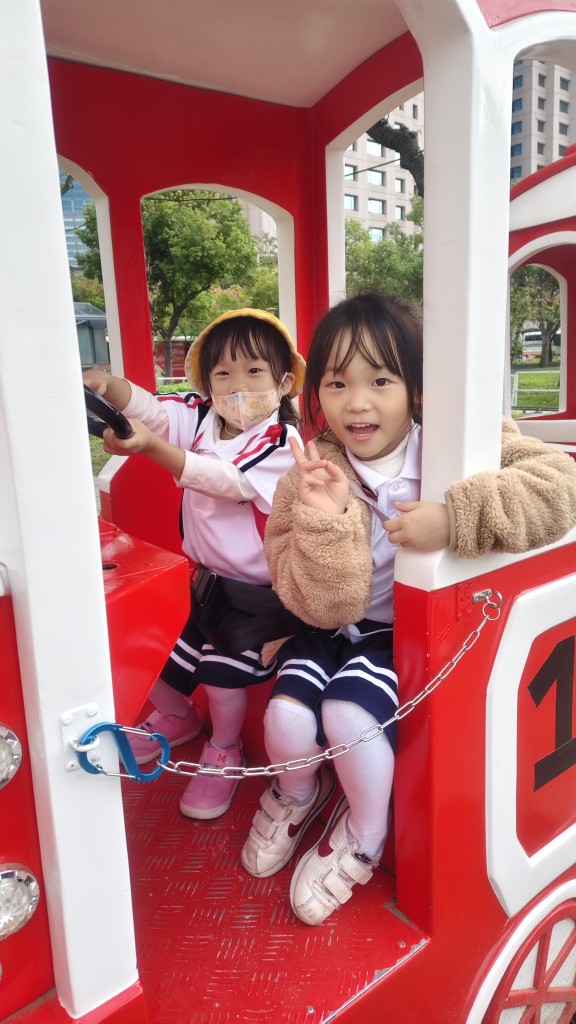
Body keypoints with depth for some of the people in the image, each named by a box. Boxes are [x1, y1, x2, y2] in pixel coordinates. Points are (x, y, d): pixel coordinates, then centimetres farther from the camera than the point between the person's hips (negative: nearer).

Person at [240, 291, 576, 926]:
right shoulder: (310, 476, -13)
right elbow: (325, 605, -17)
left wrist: (453, 520, -35)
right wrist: (327, 520, -35)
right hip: (332, 627, 2)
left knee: (350, 712, -24)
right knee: (287, 713, -19)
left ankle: (364, 835, 12)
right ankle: (296, 795, 22)